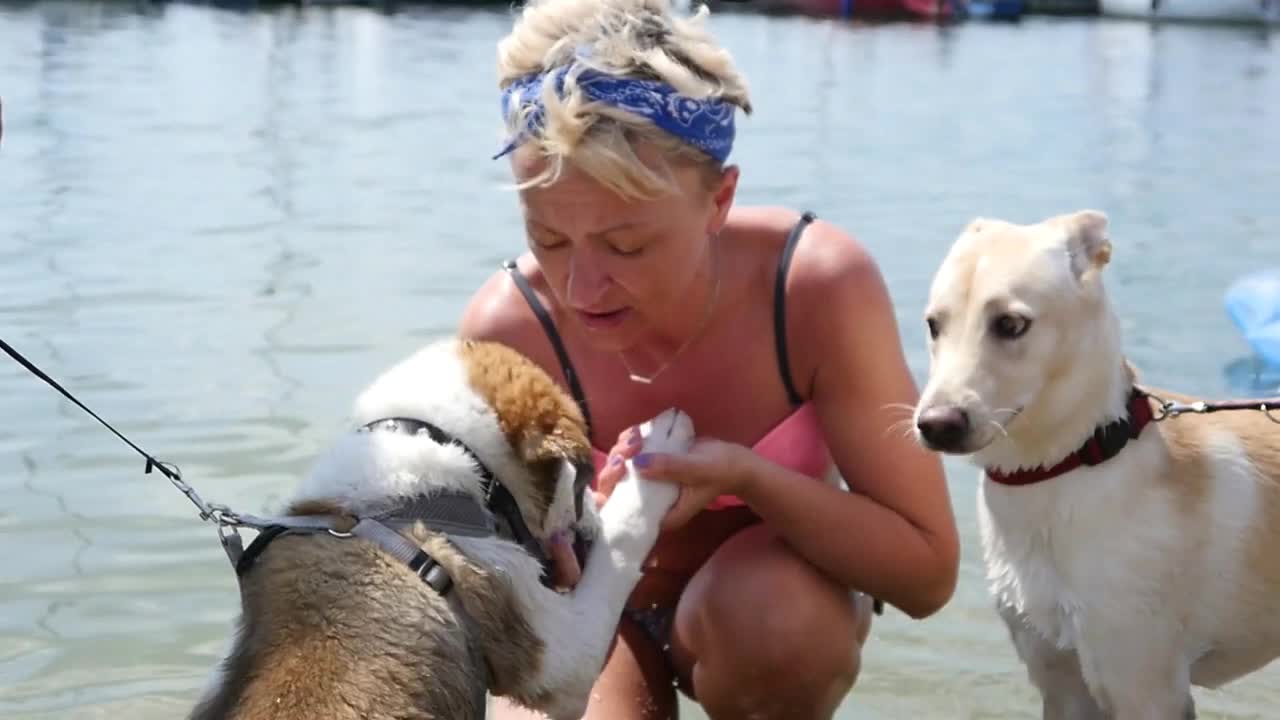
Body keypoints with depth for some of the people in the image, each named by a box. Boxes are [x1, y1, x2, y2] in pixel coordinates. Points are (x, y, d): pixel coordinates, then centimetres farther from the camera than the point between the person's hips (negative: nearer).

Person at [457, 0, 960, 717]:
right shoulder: (509, 329, -28)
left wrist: (747, 476, -40)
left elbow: (927, 570, -24)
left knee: (772, 605, -36)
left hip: (775, 604, -1)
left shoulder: (820, 287, -30)